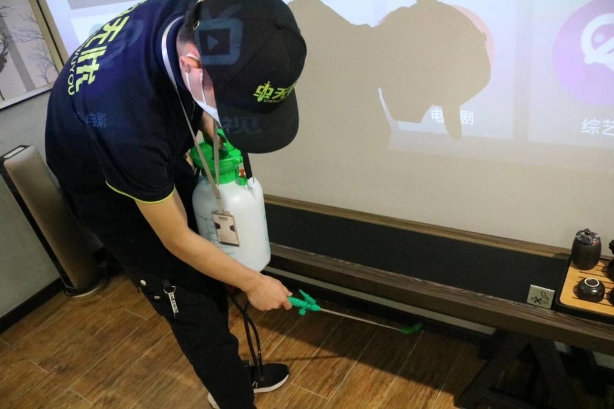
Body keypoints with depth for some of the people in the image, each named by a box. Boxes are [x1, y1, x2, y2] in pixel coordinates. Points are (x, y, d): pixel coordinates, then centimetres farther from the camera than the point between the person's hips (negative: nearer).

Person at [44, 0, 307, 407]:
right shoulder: (126, 119, -44)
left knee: (207, 275, 14)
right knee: (191, 305, -2)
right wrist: (252, 282, -14)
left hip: (157, 156, 6)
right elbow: (176, 240, -27)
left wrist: (209, 121, -15)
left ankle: (229, 373, 38)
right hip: (105, 187, -6)